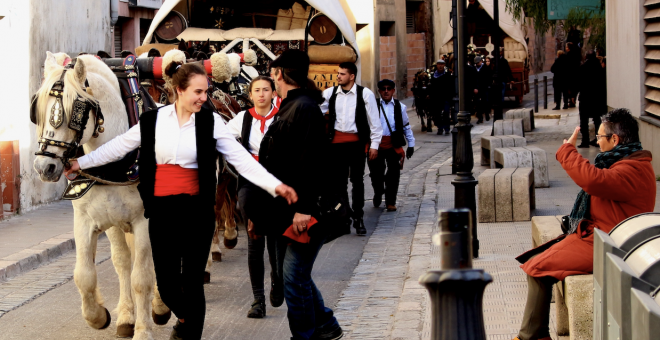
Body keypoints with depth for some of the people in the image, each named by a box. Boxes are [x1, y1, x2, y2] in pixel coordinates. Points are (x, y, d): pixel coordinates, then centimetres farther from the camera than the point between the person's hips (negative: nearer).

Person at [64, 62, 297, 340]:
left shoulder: (211, 122, -3)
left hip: (197, 210, -2)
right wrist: (80, 163, 8)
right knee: (166, 281, 7)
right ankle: (185, 317, 39)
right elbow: (117, 147, 9)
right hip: (161, 210, 2)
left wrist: (275, 185, -16)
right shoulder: (152, 121, 2)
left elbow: (241, 158, -6)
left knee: (192, 281, 0)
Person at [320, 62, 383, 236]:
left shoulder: (365, 94, -3)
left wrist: (374, 144, -1)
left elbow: (374, 121, 0)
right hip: (336, 141, 3)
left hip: (357, 142, -3)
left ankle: (358, 219, 7)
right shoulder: (329, 93, 5)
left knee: (357, 181, 1)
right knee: (338, 182, 5)